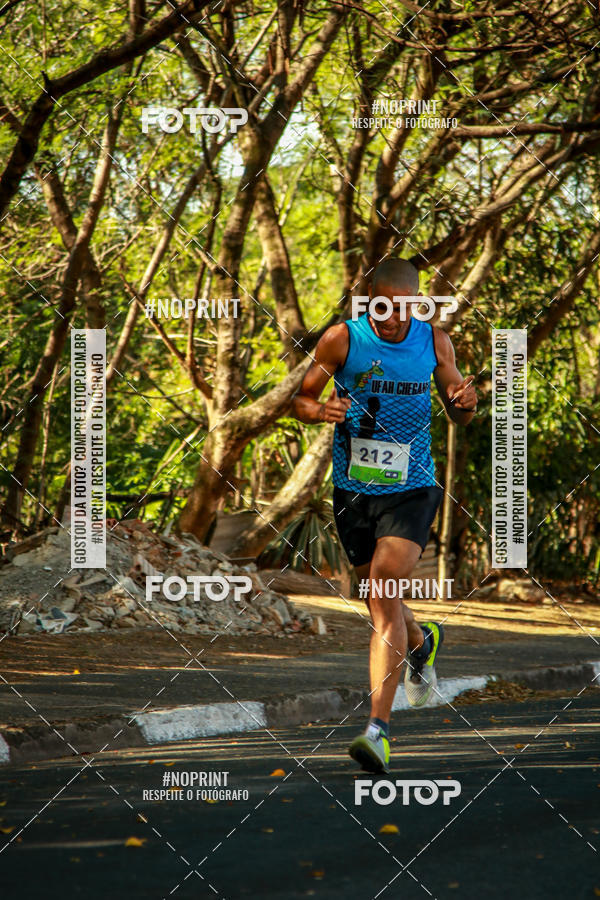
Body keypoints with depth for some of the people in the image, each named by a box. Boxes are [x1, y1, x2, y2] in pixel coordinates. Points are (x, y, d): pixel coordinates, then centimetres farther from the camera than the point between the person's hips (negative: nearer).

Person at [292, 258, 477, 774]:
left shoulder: (434, 342, 0)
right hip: (353, 491, 2)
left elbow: (461, 417, 12)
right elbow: (301, 400, 1)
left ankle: (378, 729, -21)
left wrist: (466, 402, -13)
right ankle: (421, 642, 51)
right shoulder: (343, 339, -6)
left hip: (411, 489, -2)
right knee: (379, 604, 13)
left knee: (385, 592, -18)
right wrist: (322, 411, -22)